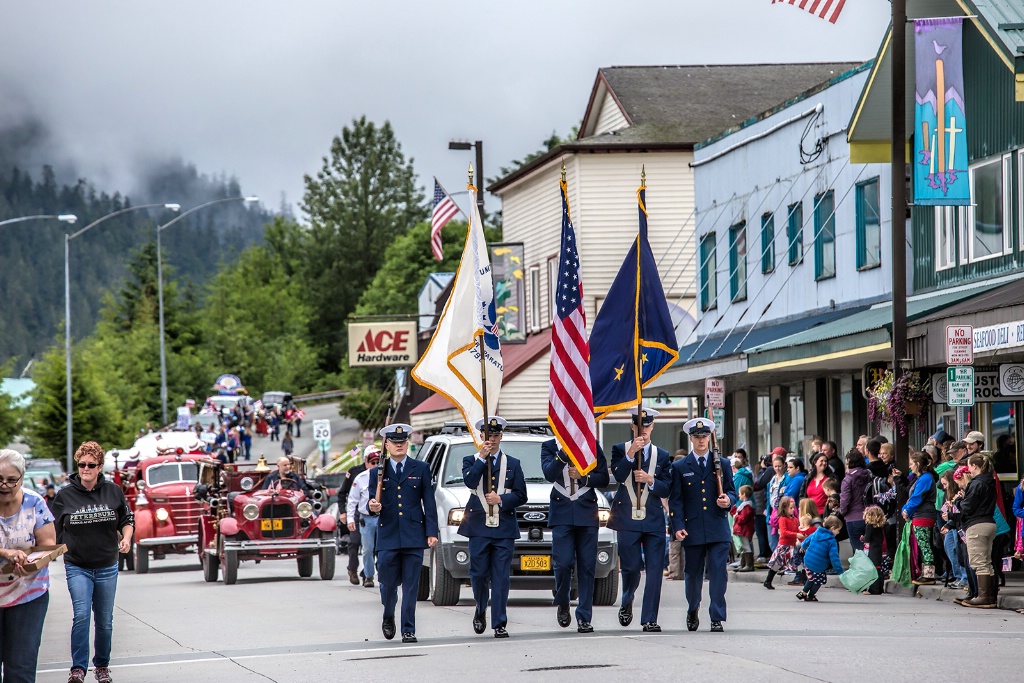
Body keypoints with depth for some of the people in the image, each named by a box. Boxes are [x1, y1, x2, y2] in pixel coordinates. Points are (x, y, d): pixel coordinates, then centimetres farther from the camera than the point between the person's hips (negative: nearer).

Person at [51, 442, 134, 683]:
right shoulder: (65, 495, -3)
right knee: (81, 615, -18)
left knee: (105, 620, 9)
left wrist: (126, 537, -5)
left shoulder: (113, 491, 0)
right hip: (77, 567, -2)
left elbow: (127, 519, 13)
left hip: (107, 567, 2)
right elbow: (54, 531, 5)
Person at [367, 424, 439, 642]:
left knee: (411, 585, -2)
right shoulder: (377, 472, 10)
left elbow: (429, 502, 6)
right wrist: (372, 507, -16)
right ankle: (388, 618, 30)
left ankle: (408, 630, 2)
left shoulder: (421, 469, 9)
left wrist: (431, 532, -3)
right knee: (388, 583, 3)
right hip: (387, 536, 1)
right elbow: (372, 505, 9)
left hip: (414, 536, -1)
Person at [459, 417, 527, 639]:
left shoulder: (513, 464, 12)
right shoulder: (471, 460, 9)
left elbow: (521, 495, 5)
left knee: (501, 578, -2)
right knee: (479, 574, 0)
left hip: (504, 529, 0)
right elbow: (470, 481, -12)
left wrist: (501, 499, -10)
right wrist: (482, 458, -13)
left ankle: (500, 624, -1)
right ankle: (480, 610, 26)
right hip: (478, 528, 0)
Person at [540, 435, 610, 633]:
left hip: (587, 513, 1)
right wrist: (564, 451, -22)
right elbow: (550, 474, -11)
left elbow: (603, 479, 8)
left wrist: (583, 477, -8)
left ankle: (584, 618, 2)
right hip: (562, 513, -1)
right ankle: (562, 605, 15)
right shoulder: (550, 446, 6)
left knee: (587, 567, -2)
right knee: (563, 563, -12)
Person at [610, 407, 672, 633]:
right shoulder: (620, 450, 6)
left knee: (655, 569, -6)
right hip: (627, 520, -1)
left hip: (654, 521, 1)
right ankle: (627, 602, 31)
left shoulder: (662, 455, 11)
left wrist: (650, 480, -13)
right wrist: (631, 453, -22)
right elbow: (618, 475, -12)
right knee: (631, 567, 0)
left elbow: (667, 489, 5)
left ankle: (649, 620, -3)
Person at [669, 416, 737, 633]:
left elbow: (731, 491, 14)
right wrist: (678, 526, -7)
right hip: (692, 530, 0)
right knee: (693, 573, 9)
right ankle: (692, 611, 32)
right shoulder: (680, 467, 8)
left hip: (718, 529, 0)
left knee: (718, 573, -8)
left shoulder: (722, 464, 11)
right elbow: (676, 500, 4)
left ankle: (717, 618, -6)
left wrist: (728, 500, -11)